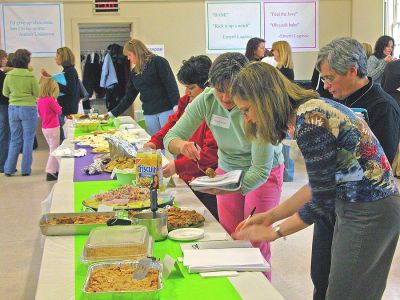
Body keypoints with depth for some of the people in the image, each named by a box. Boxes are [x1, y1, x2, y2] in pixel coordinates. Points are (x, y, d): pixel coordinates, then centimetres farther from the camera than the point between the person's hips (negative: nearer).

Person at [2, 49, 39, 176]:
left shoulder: (9, 75, -2)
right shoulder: (30, 76, -12)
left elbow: (5, 93, 8)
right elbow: (37, 93, -4)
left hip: (13, 108, 4)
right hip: (28, 108, -4)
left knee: (15, 139, 14)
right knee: (28, 140, 7)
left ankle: (9, 169, 14)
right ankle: (25, 169, 10)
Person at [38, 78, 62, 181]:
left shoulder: (40, 100, 4)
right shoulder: (50, 100, -19)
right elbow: (59, 111, -9)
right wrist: (56, 102, 2)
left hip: (44, 128, 8)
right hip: (53, 128, -8)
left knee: (53, 149, 19)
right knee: (54, 150, -1)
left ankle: (56, 169, 26)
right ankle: (50, 172, -2)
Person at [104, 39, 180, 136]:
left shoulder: (158, 62, -1)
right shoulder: (134, 72, 17)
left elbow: (171, 84, -9)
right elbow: (129, 96, 22)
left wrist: (176, 106, -18)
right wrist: (113, 113, 20)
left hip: (166, 110, -6)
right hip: (149, 114, 6)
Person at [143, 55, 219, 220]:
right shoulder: (187, 101, 7)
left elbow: (211, 153, -24)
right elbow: (174, 123, 21)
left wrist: (178, 166, -25)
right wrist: (155, 141, 3)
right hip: (186, 179, 8)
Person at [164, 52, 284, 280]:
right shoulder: (206, 100, -20)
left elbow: (261, 169, -33)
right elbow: (171, 137, -15)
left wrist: (223, 189, -47)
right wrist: (181, 145, -40)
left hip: (264, 173, -4)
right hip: (228, 169, 4)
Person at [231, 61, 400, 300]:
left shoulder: (309, 122, -23)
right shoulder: (311, 108, 5)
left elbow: (323, 201, -18)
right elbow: (320, 184, 11)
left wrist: (275, 233, -6)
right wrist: (270, 215, 11)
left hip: (369, 214, -9)